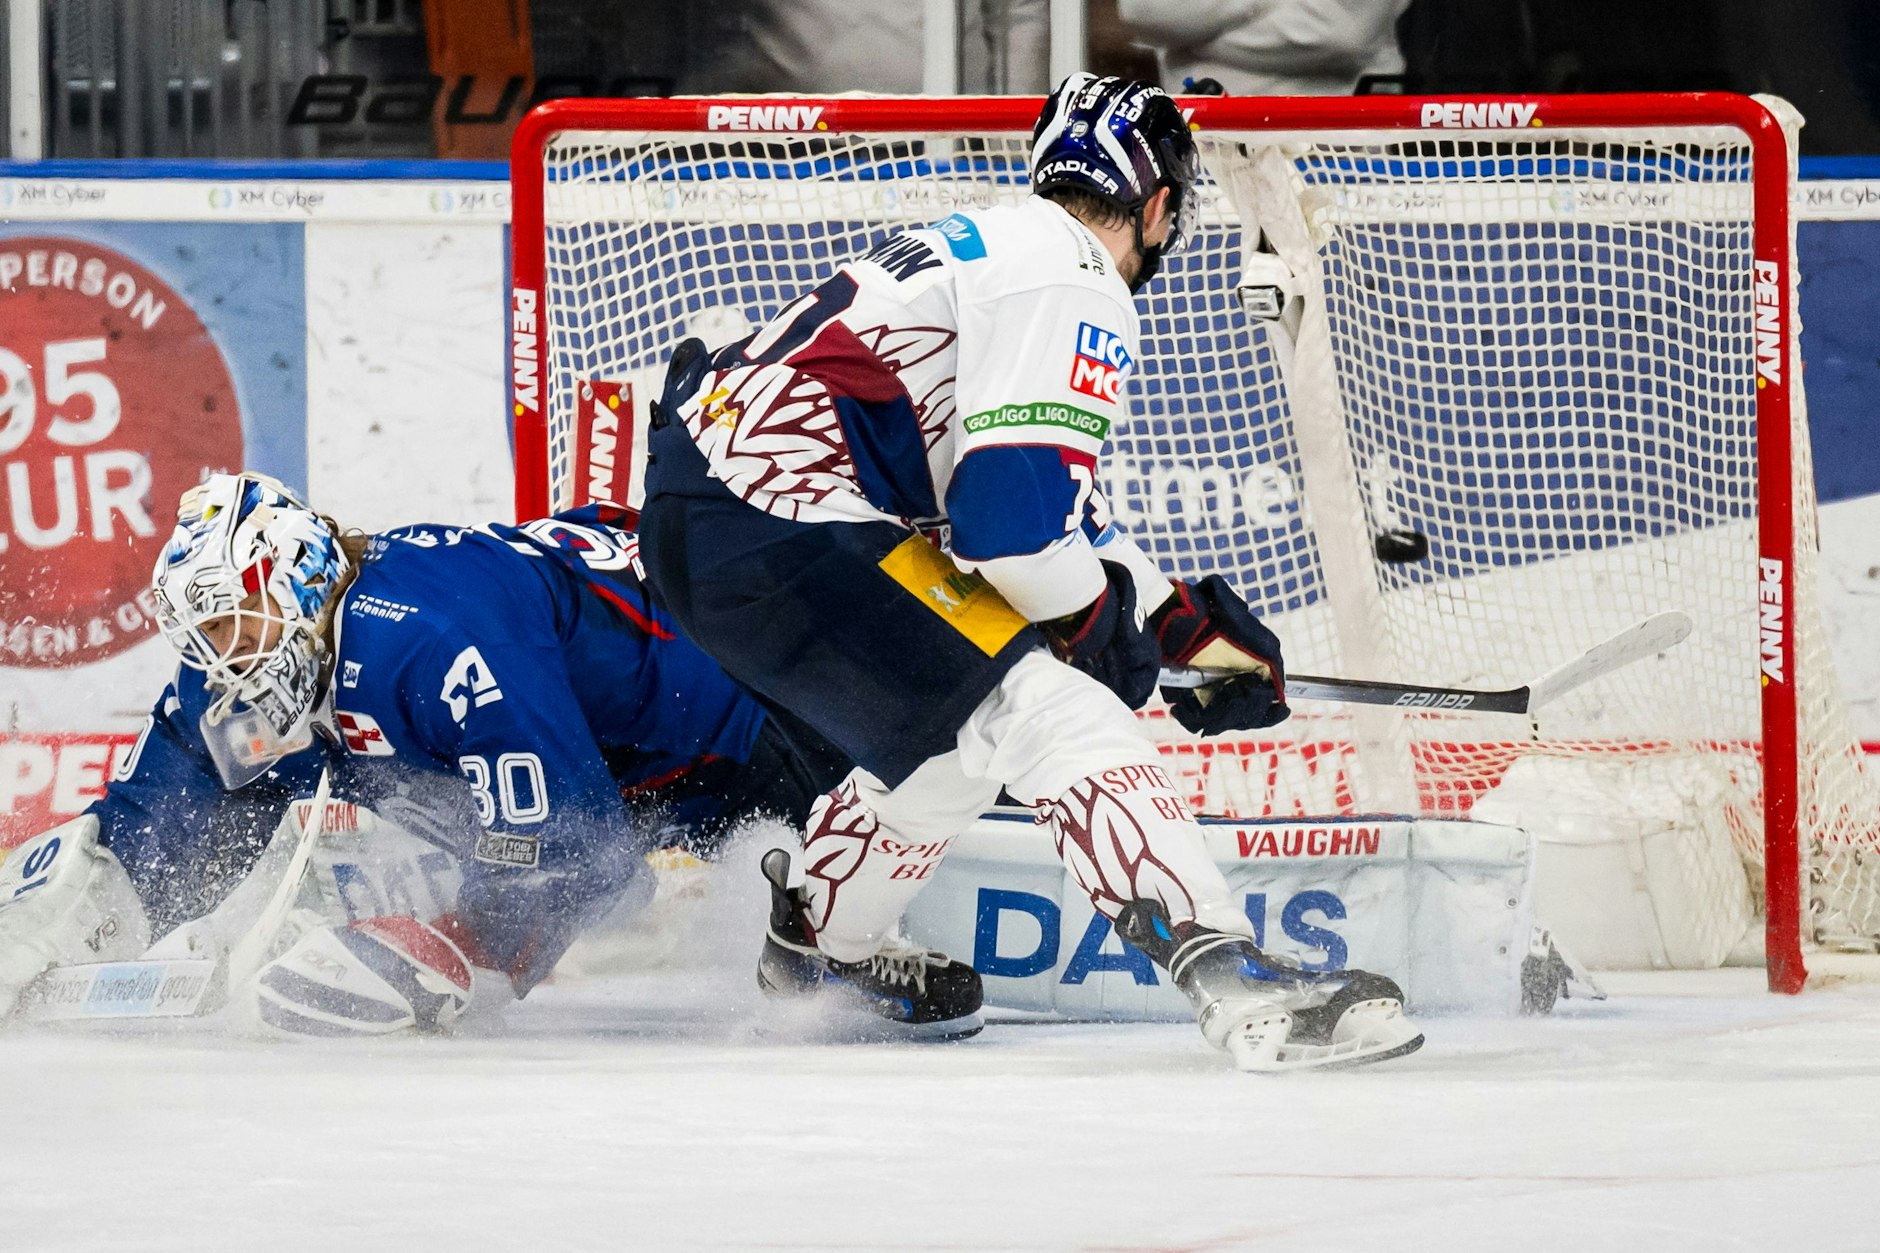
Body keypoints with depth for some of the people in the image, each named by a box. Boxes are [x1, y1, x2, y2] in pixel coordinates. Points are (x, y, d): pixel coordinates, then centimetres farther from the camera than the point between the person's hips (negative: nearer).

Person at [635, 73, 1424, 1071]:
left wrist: (1182, 619, 29)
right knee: (1052, 714, -16)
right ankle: (1234, 983, -27)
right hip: (781, 531, -10)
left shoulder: (981, 244, 25)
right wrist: (1100, 624, 0)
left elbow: (1057, 504, 31)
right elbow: (1015, 504, -17)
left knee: (954, 735, 26)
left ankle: (814, 954, 41)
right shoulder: (1073, 286, -6)